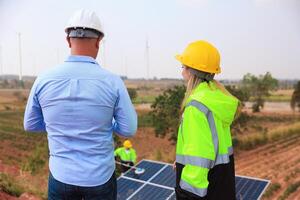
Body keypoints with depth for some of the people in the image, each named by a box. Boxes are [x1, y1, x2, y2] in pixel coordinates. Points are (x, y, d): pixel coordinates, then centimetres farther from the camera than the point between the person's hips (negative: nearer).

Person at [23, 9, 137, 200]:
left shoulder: (44, 80, -9)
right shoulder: (112, 81, -15)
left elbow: (30, 125, 4)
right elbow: (129, 129, -8)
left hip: (61, 176, 2)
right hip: (101, 177, -1)